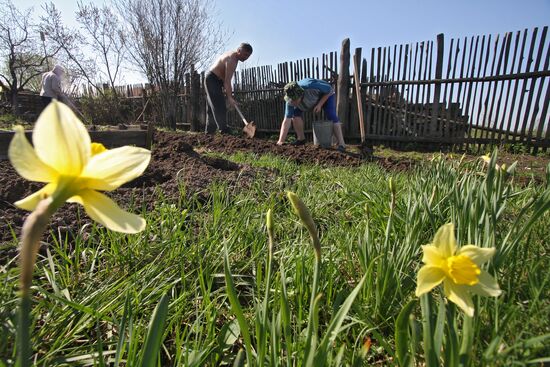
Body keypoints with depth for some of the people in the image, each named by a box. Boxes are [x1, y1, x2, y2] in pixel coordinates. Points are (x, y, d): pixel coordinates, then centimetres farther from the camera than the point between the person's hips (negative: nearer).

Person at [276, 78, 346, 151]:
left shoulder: (311, 87, -42)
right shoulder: (290, 101, -30)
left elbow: (329, 90, -25)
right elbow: (287, 120, -32)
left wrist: (320, 104, -33)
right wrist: (281, 141, -38)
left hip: (326, 95, -4)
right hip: (311, 101, 4)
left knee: (332, 116, -26)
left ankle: (341, 144, -27)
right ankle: (301, 139, 3)